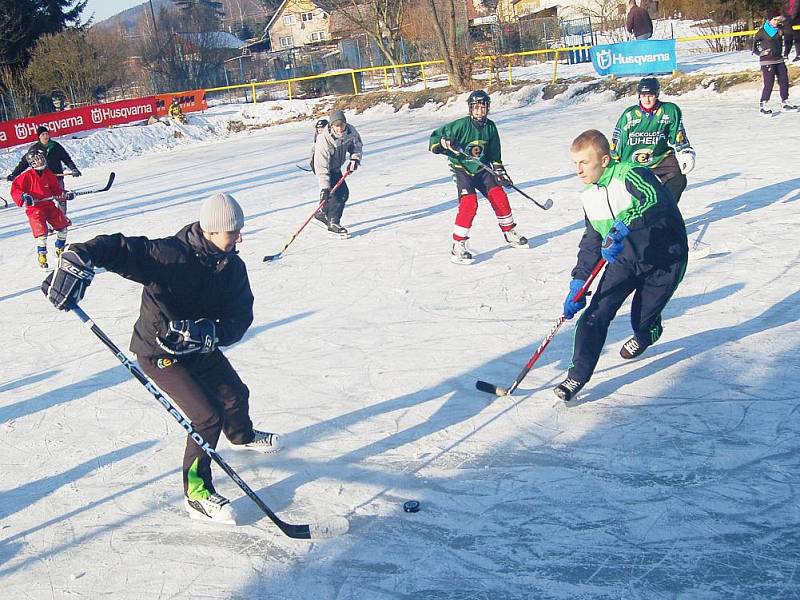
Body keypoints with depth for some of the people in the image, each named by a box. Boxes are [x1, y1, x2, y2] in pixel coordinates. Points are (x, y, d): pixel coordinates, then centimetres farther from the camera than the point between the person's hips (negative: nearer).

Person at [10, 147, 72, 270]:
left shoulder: (48, 174, 7)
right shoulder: (26, 175, -10)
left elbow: (56, 189, 18)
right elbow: (15, 190, -12)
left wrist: (65, 195, 3)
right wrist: (23, 197, -28)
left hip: (49, 205, 6)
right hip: (34, 208, -6)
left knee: (62, 224, 8)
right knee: (41, 232, -16)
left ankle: (60, 249, 29)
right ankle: (42, 256, 2)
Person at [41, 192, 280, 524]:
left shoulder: (233, 267, -11)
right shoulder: (171, 255, -31)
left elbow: (240, 318, -14)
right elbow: (118, 248, -36)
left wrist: (208, 332, -33)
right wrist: (78, 261, -55)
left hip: (201, 347, 7)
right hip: (159, 353, -7)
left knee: (235, 395, 25)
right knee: (208, 416, -13)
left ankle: (242, 436, 60)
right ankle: (196, 493, 3)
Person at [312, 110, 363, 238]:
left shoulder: (350, 130, -20)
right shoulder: (324, 140, -36)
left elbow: (357, 144, 3)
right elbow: (321, 167, -36)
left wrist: (355, 158, -16)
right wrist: (324, 188, -40)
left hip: (336, 167, 7)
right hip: (321, 165, -7)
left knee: (343, 193, 15)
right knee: (341, 192, -18)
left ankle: (322, 213, 35)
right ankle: (333, 224, -8)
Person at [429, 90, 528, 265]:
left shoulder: (490, 127, 0)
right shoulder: (461, 125, -16)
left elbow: (494, 153, 13)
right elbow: (435, 138, -12)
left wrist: (499, 170, 6)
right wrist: (445, 143, -31)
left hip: (482, 169, 5)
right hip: (462, 170, -5)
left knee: (499, 196, -5)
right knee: (469, 203, -21)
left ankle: (510, 233, 19)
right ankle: (458, 246, -15)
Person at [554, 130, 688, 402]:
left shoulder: (630, 175, -24)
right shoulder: (589, 195, 0)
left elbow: (655, 200, -43)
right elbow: (591, 241, 8)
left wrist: (623, 226, -55)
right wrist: (578, 282, 1)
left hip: (663, 259, -5)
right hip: (624, 259, 6)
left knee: (642, 319, 4)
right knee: (596, 313, -10)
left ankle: (647, 335, 43)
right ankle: (577, 375, -4)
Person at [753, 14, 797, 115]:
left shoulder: (779, 30, 7)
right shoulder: (762, 31, -10)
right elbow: (753, 42, -6)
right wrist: (760, 52, -13)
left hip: (779, 59, 7)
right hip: (767, 61, -7)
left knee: (784, 81, 9)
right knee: (769, 83, -11)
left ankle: (784, 102, 22)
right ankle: (763, 106, -5)